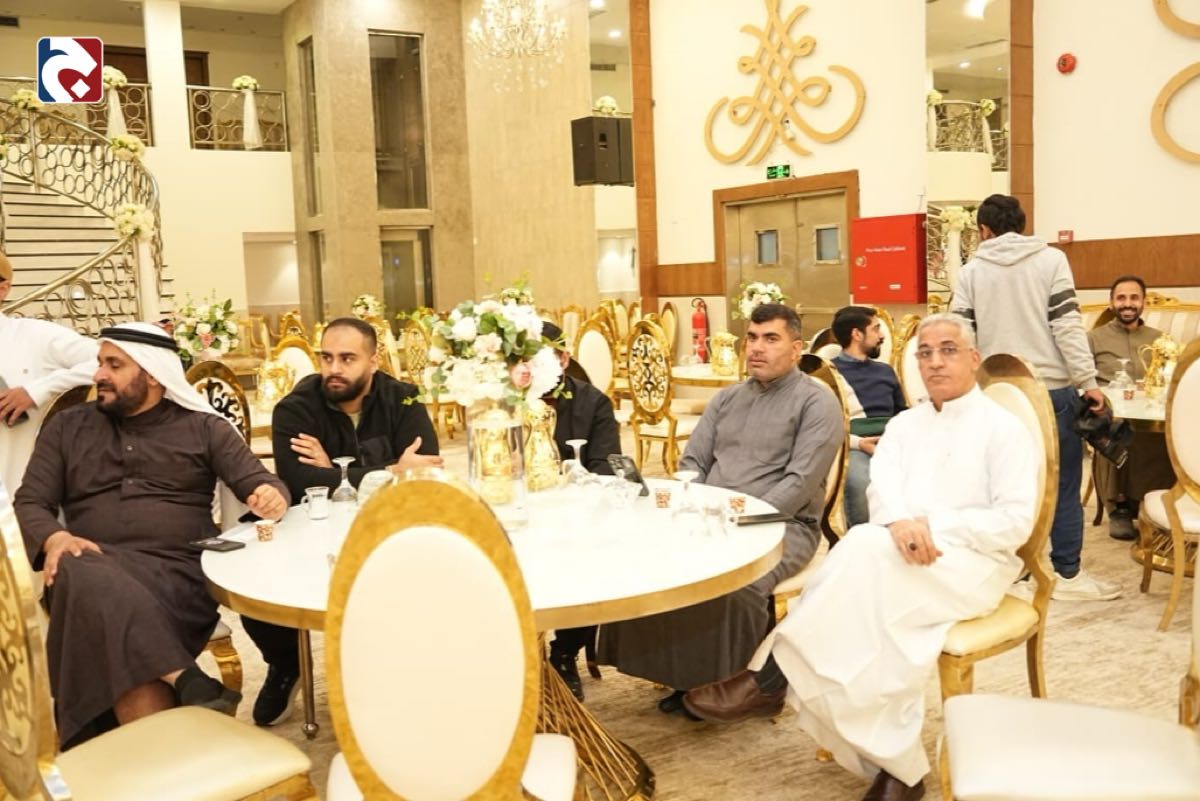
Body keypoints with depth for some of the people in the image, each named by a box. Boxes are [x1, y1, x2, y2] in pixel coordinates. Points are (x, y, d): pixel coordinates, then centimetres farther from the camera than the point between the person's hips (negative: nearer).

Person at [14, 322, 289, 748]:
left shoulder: (204, 427, 15)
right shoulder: (66, 428, 20)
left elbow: (257, 482, 6)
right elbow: (29, 503, 12)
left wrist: (271, 496, -21)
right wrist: (54, 539, -12)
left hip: (179, 569, -1)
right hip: (97, 567, 1)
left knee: (110, 603, -35)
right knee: (83, 579, -37)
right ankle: (186, 681, -46)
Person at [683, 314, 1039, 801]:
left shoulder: (1003, 428, 2)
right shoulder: (904, 424, 17)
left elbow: (1016, 522, -8)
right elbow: (881, 489, -1)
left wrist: (932, 526, -18)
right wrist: (899, 523, -26)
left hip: (973, 564, -4)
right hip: (905, 562, 4)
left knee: (868, 551, -35)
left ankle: (774, 676, -29)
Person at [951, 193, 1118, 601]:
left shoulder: (971, 272, 5)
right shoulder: (1051, 259, -1)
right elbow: (1067, 325, -8)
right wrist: (1087, 381, -5)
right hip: (1052, 388, -2)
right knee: (1064, 483, 8)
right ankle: (1067, 574, 14)